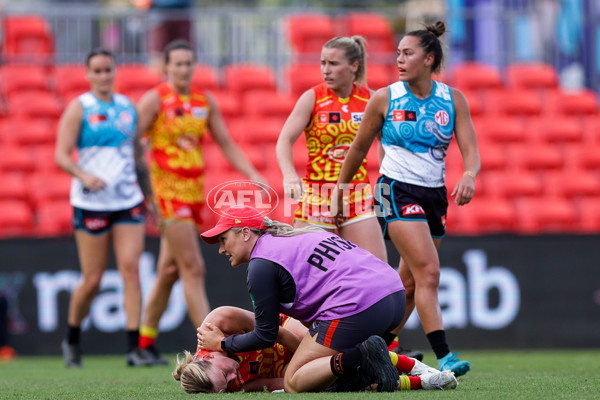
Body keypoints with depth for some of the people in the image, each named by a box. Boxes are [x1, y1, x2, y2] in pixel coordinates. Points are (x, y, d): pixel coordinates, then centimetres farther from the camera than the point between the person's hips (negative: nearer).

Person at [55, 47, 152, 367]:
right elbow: (62, 155, -7)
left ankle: (134, 348, -11)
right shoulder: (79, 108, -2)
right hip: (91, 204, -3)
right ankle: (72, 339, 24)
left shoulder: (128, 107, 12)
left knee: (131, 269, -10)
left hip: (129, 202, 3)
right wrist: (84, 175, -26)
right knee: (92, 280, 0)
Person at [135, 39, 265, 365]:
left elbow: (226, 144, 16)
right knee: (193, 269, -11)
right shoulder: (154, 100, -6)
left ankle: (146, 342, 23)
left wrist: (253, 176, 6)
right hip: (168, 191, -6)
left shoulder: (205, 102, 11)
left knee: (169, 271, 12)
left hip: (195, 191, 6)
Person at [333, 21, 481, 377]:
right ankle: (444, 356, -26)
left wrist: (469, 176, -26)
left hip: (435, 195, 4)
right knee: (429, 271, -19)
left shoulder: (453, 99, 2)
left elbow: (471, 150, -5)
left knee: (410, 282, 9)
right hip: (397, 191, -4)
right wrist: (340, 191, 15)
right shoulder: (385, 99, -3)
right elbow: (359, 149, 8)